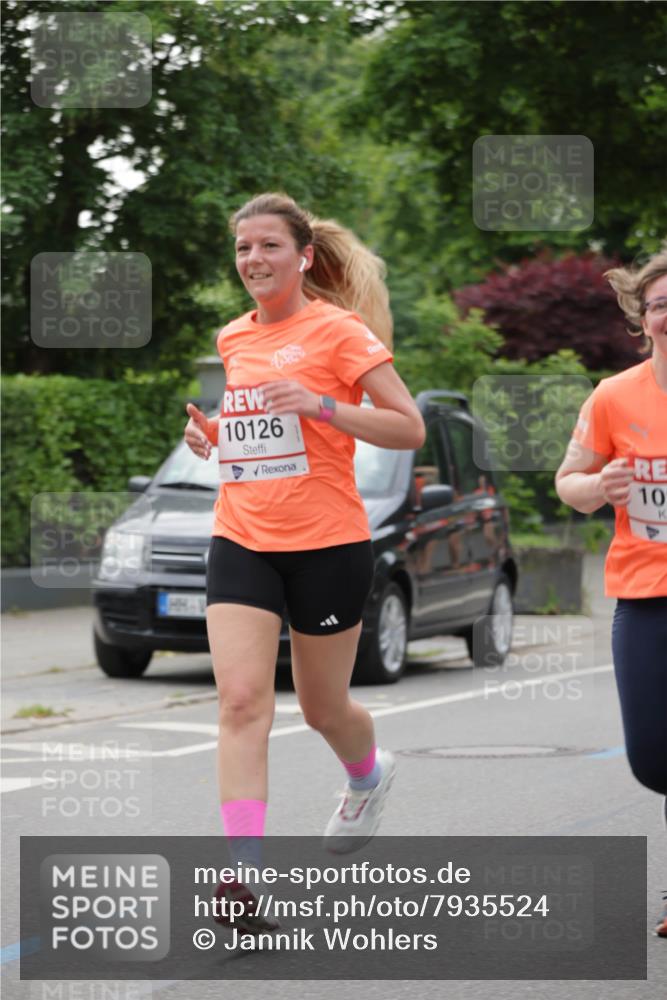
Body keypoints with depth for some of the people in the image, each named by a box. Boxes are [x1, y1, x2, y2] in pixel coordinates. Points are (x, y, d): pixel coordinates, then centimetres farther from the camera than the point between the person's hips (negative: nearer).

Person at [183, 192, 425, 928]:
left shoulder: (338, 330, -7)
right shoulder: (232, 339, 11)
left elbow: (410, 429, -11)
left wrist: (321, 405, -23)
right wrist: (208, 432, 6)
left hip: (327, 544, -4)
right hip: (241, 542, 4)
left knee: (323, 708, 11)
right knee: (240, 700, -14)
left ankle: (370, 775, 46)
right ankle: (245, 868, -19)